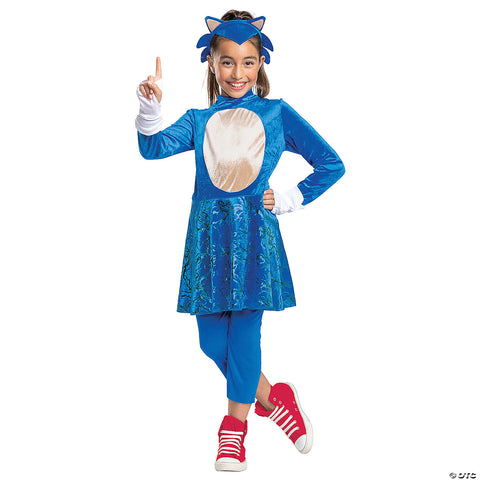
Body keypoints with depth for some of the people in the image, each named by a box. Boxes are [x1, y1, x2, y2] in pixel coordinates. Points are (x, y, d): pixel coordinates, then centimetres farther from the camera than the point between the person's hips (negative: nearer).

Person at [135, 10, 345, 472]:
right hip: (208, 233, 3)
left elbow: (331, 164, 8)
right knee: (212, 340, 3)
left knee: (244, 332, -6)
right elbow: (154, 147, -4)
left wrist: (289, 200, 2)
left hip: (254, 232, -3)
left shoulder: (277, 114, 6)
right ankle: (272, 398, 25)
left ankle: (235, 425, 12)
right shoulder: (199, 119, 12)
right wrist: (150, 108, -20)